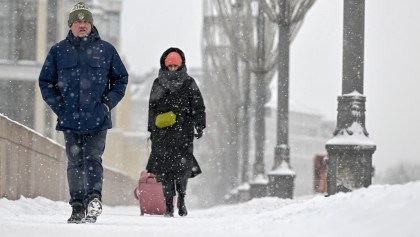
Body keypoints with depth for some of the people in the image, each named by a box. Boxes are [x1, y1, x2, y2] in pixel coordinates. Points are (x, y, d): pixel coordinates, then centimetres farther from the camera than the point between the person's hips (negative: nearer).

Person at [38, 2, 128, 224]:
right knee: (75, 163, 4)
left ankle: (94, 198, -24)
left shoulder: (105, 50, 5)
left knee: (93, 159, -13)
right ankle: (78, 207, 9)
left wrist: (108, 102, 0)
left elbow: (121, 79, 13)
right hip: (70, 120, 2)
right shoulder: (58, 51, 6)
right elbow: (45, 82, 12)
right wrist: (58, 105, -1)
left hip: (97, 119, -2)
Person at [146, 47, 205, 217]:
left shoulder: (188, 83, 9)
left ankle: (181, 196, 10)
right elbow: (152, 109, 19)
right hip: (162, 133, 1)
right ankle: (169, 205, 0)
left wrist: (200, 125, -5)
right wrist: (152, 130, 15)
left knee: (183, 164, -13)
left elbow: (198, 106, 6)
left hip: (183, 131, -1)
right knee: (164, 166, -6)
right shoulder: (158, 84, 14)